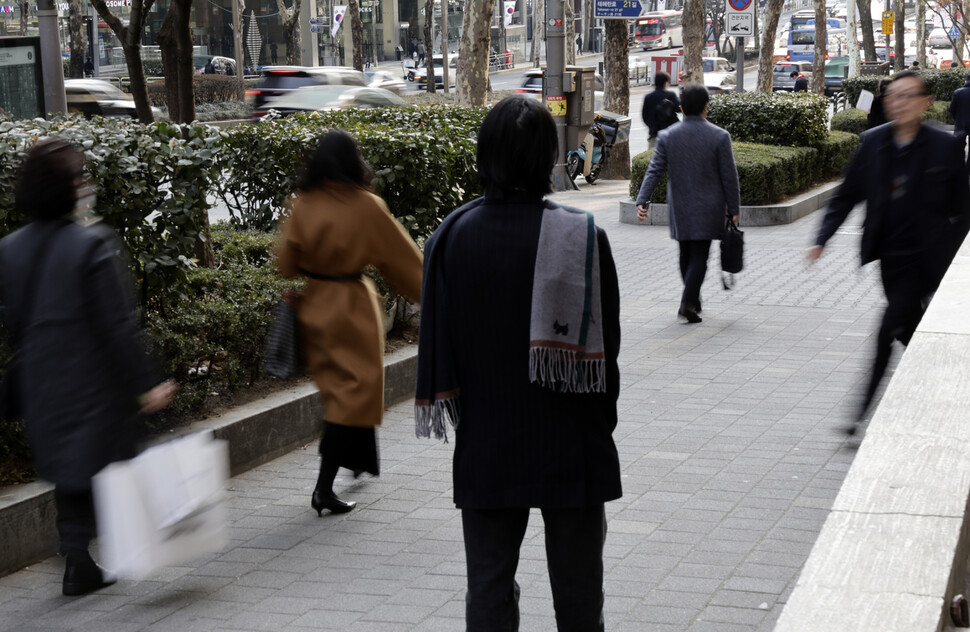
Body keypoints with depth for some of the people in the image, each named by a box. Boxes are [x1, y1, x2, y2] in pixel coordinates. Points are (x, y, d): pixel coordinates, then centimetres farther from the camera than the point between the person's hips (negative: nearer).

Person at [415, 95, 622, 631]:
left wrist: (468, 419, 13)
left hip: (484, 447, 2)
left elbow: (437, 343, 1)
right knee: (577, 589, 12)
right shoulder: (582, 237, -13)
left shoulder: (450, 238, -5)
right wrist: (601, 426, 7)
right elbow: (604, 347, -7)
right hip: (570, 447, -2)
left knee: (488, 586, 11)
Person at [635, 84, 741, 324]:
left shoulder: (667, 137, -3)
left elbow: (654, 171, -7)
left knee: (686, 254, 16)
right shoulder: (719, 137, -8)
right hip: (708, 209, -2)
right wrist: (733, 209, 2)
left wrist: (642, 201, -8)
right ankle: (688, 302, -14)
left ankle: (693, 300, 27)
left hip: (680, 209, 3)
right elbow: (729, 176, -6)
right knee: (699, 256, -1)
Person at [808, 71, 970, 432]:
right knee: (909, 330, 14)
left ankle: (865, 412, -9)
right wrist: (822, 238, -2)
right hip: (889, 256, 5)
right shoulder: (873, 143, 2)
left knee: (889, 330, -12)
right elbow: (846, 196, 8)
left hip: (924, 258, -5)